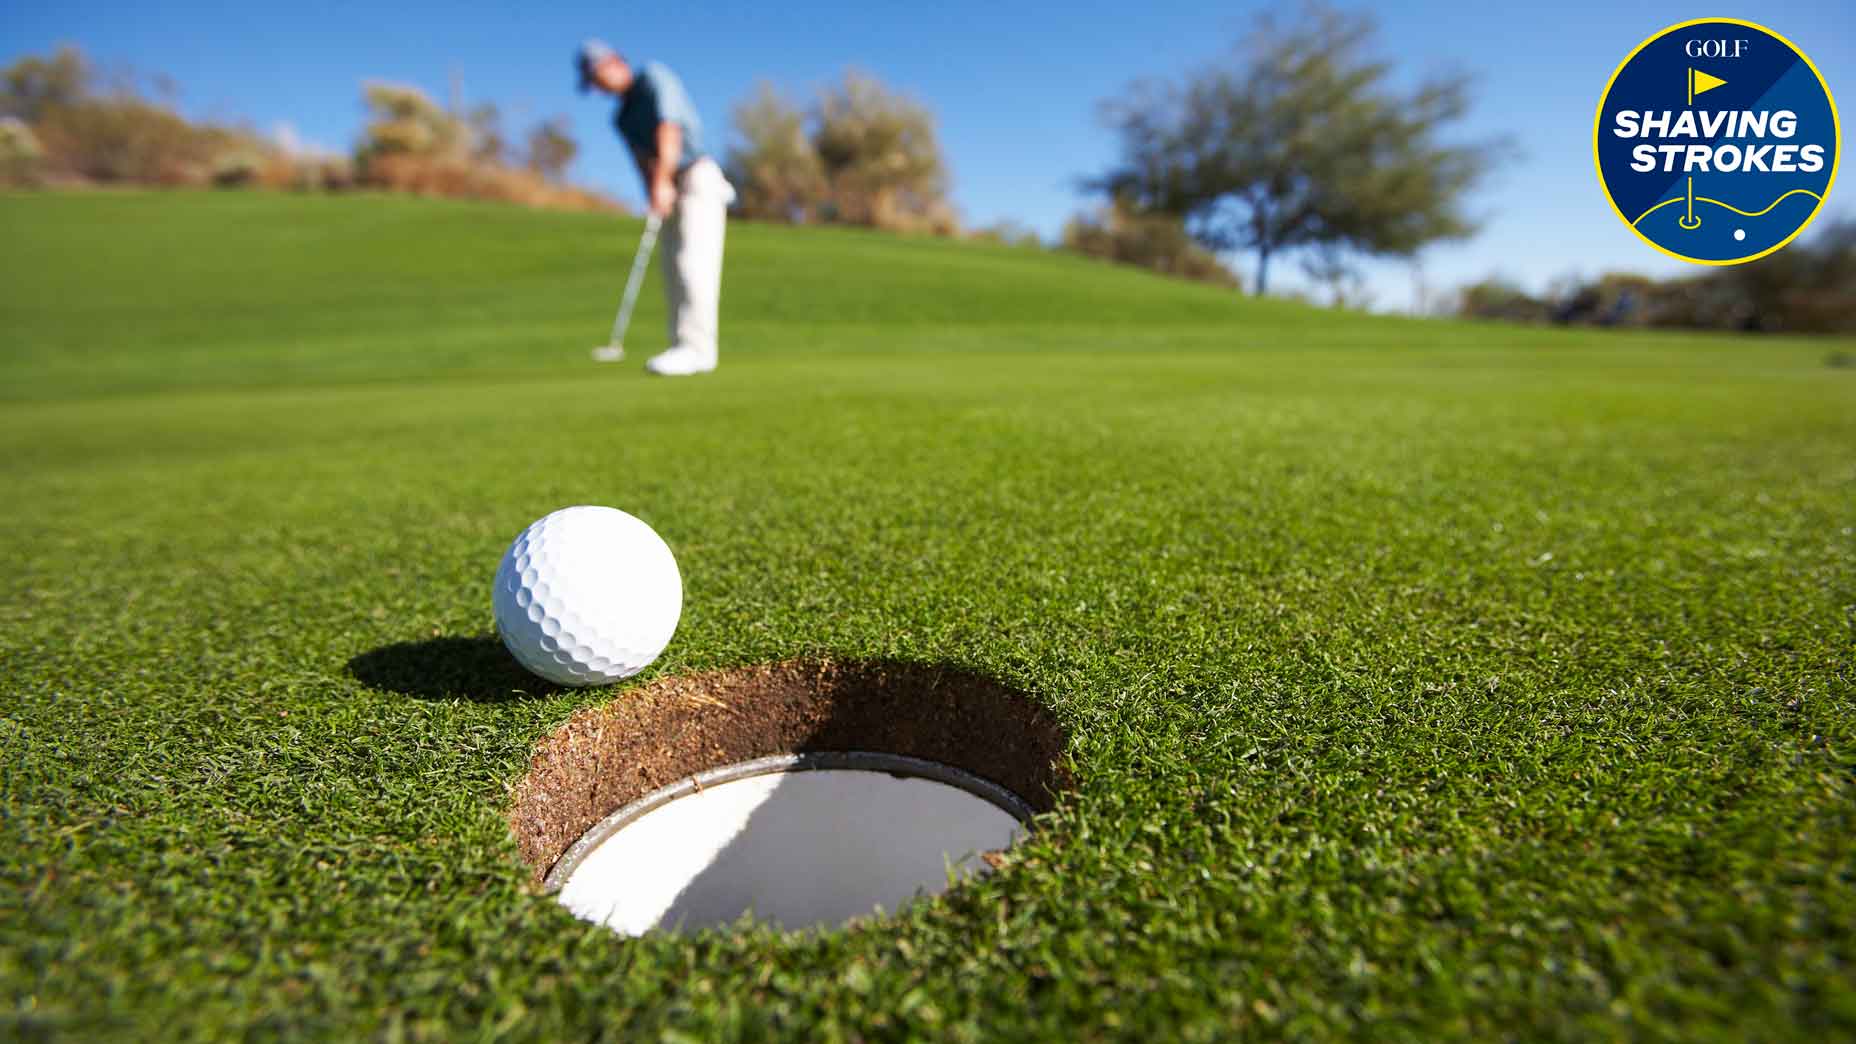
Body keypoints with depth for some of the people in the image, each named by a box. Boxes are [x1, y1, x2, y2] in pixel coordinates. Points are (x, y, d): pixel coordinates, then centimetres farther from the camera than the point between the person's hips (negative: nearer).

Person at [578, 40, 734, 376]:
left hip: (697, 178, -8)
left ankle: (696, 349, -23)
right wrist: (653, 191, -17)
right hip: (670, 193, 8)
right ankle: (682, 349, 3)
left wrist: (661, 181, -26)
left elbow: (669, 127, -15)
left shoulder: (654, 76, 0)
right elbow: (643, 159, 4)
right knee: (675, 271, 2)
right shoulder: (623, 117, 20)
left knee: (693, 264, -18)